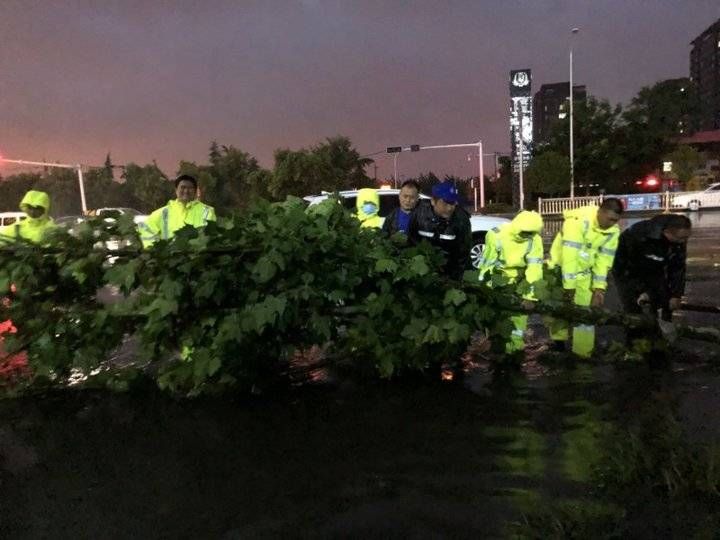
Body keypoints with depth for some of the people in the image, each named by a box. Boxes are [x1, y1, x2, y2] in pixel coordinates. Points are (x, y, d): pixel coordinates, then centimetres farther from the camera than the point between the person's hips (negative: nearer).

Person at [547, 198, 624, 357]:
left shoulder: (613, 231, -10)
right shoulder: (578, 220, -29)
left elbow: (604, 260, -6)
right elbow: (570, 256, -30)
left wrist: (599, 288, -13)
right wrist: (569, 286, -29)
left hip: (584, 273, 4)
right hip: (561, 267, -4)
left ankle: (583, 354, 8)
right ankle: (558, 341, 26)